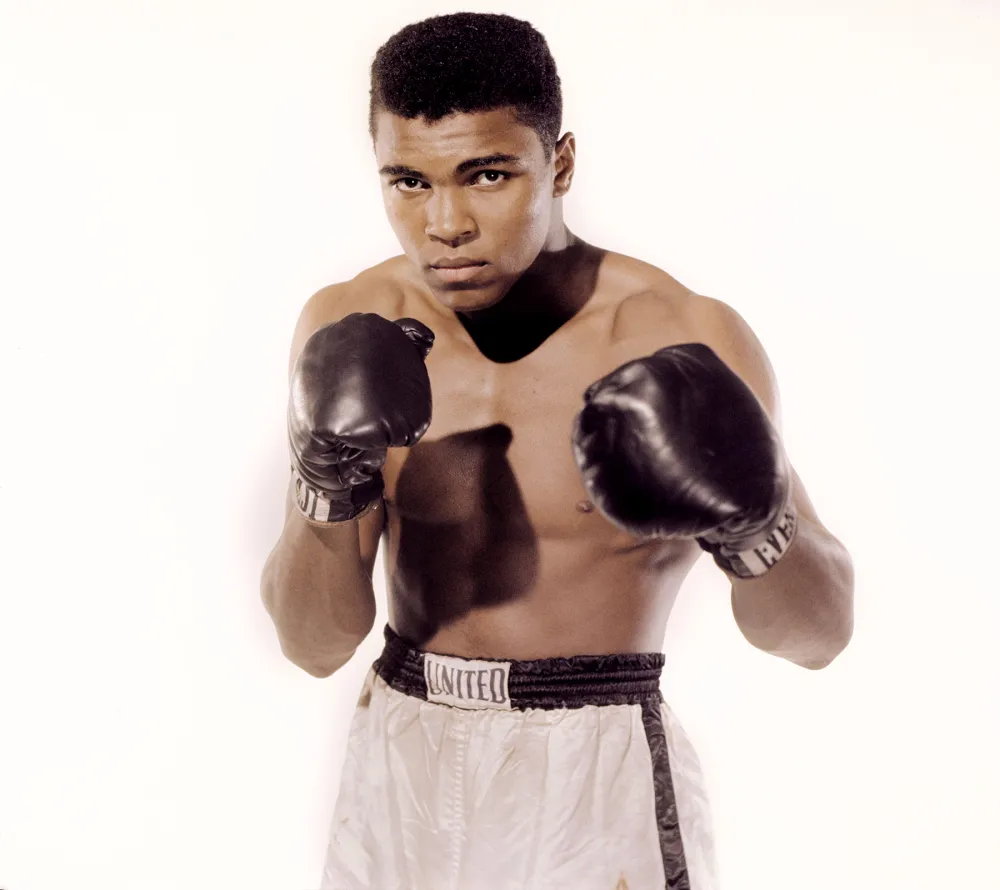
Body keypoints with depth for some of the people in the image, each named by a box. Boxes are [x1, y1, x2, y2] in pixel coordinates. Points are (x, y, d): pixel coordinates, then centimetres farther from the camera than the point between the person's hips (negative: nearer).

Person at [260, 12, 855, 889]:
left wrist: (753, 528, -28)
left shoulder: (685, 338, -15)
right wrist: (327, 491, -23)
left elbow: (819, 633, -8)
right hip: (400, 775, 3)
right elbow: (314, 644, -6)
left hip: (598, 787, -3)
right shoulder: (350, 328, -6)